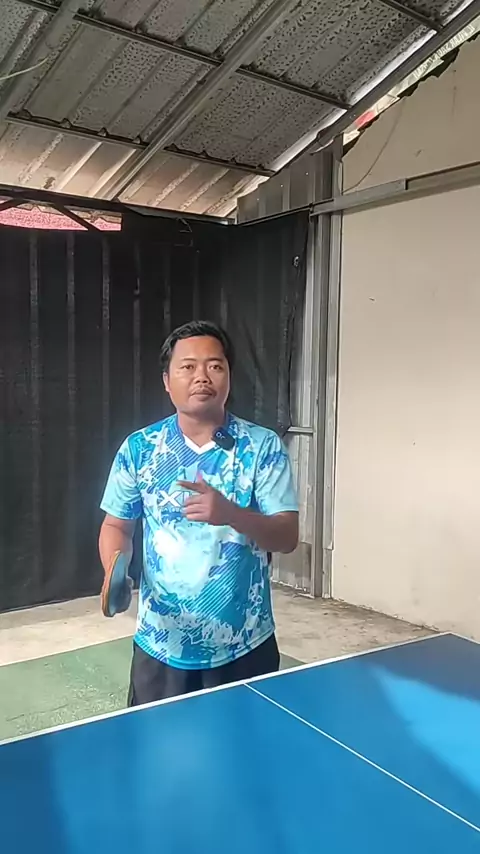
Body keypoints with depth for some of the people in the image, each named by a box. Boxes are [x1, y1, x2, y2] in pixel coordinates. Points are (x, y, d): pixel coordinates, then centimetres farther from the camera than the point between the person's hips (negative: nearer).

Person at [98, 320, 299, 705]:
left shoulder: (263, 446, -8)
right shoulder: (139, 448, -3)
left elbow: (287, 537, -13)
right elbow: (117, 526, 7)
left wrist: (230, 513, -31)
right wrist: (116, 572, -14)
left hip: (245, 647, -1)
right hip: (162, 647, 1)